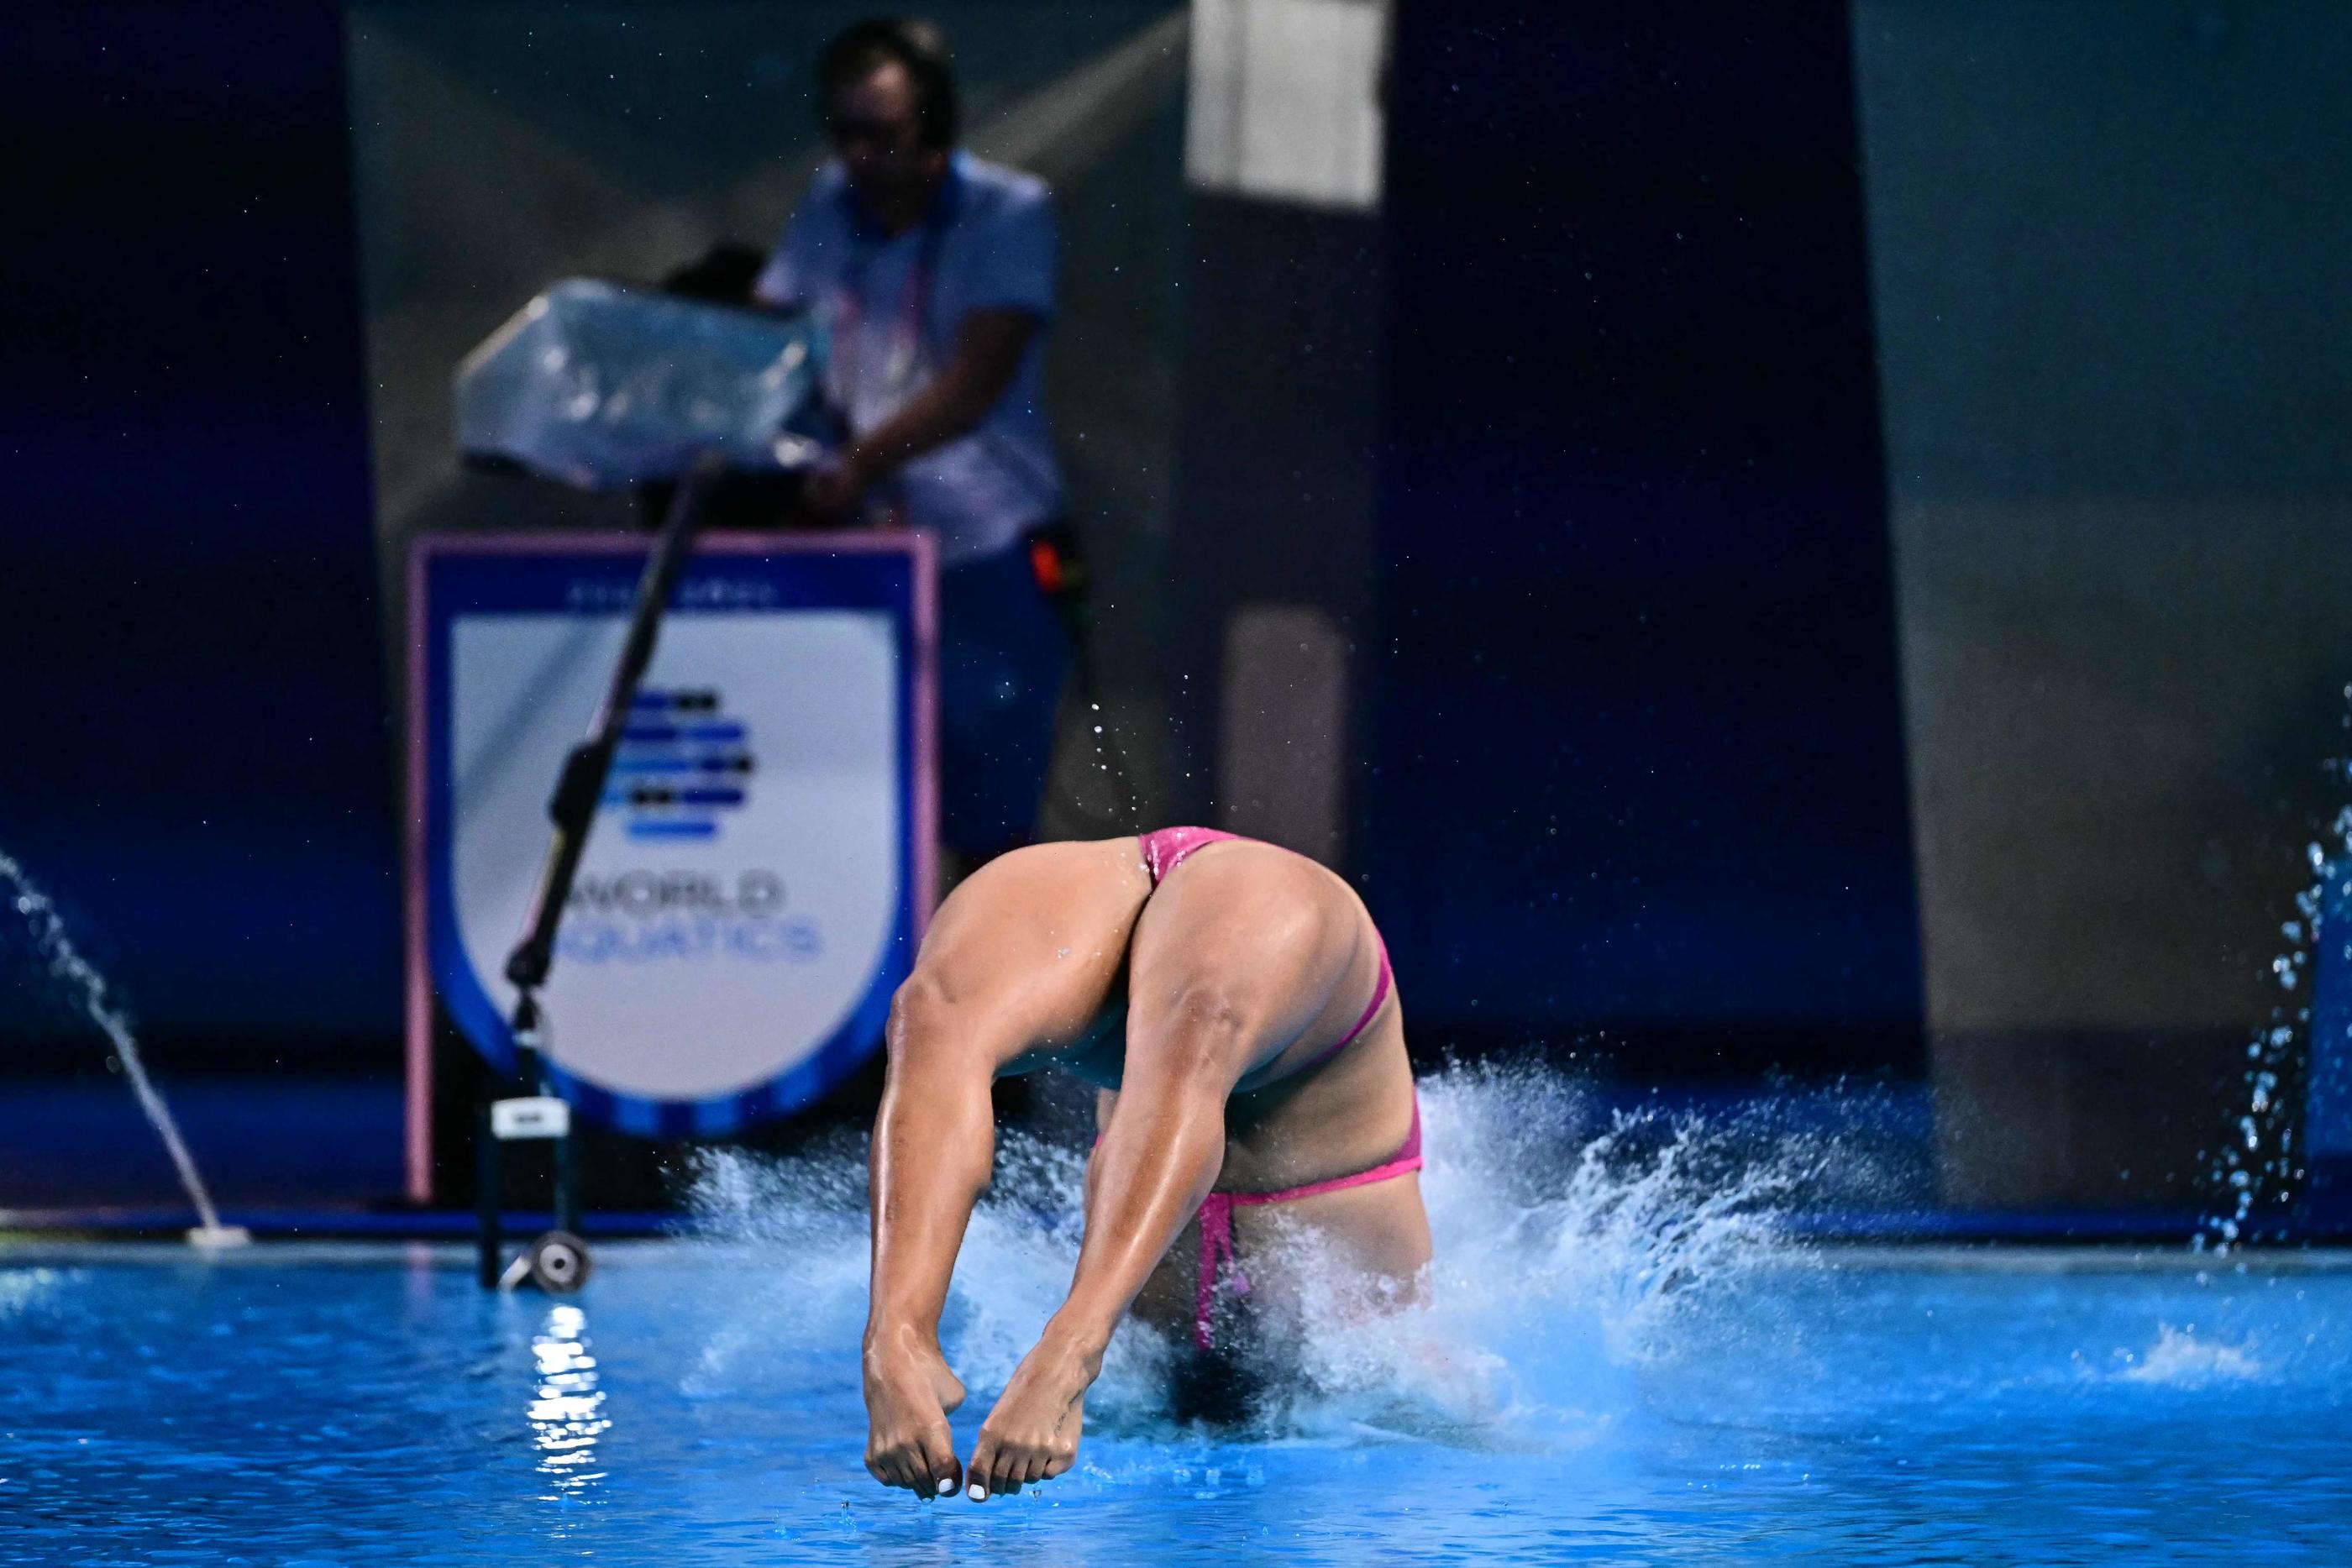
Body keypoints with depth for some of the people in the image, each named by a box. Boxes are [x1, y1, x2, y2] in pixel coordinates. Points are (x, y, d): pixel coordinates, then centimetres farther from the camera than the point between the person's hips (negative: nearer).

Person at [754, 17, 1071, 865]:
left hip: (991, 548, -5)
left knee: (988, 813, -5)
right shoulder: (831, 208, 9)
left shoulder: (1010, 215, -8)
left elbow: (976, 382, -19)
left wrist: (865, 458, -33)